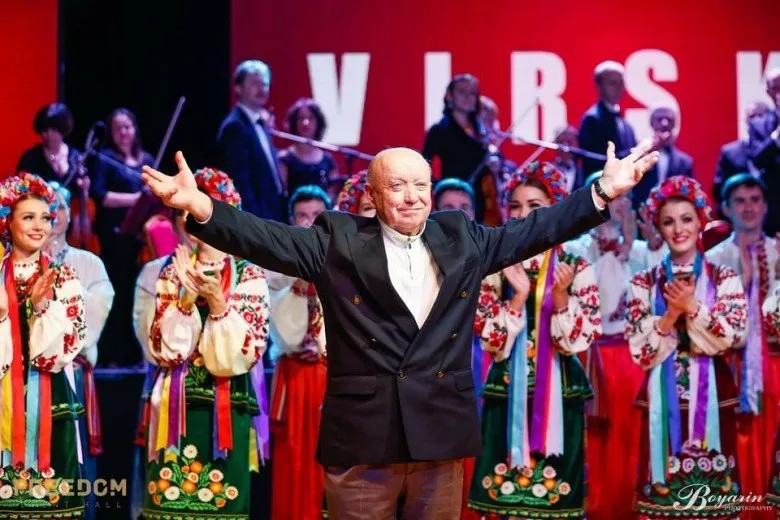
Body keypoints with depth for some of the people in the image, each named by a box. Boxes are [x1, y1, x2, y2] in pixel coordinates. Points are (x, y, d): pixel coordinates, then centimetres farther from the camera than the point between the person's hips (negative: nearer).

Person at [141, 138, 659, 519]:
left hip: (441, 437, 3)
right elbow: (268, 237, -8)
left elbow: (534, 230, 13)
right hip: (362, 439, -3)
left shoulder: (462, 240, 12)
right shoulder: (339, 241, 1)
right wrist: (200, 207, -23)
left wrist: (603, 191, 6)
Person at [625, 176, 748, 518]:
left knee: (713, 491, -1)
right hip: (664, 400, 1)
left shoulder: (724, 278, 5)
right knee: (664, 487, 0)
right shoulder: (645, 283, 7)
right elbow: (639, 349, -1)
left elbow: (735, 335, -8)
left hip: (711, 398, -1)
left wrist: (692, 307, -14)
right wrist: (670, 315, -14)